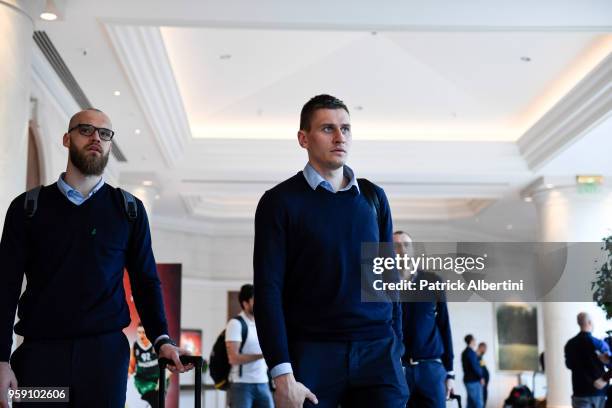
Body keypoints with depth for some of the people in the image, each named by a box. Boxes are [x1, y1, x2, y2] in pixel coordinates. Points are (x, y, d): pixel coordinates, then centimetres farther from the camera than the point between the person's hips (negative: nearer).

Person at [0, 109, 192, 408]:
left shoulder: (128, 210, 8)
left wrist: (161, 339, -5)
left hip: (105, 349, 0)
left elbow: (145, 281, 9)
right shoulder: (28, 206, 6)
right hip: (39, 350, 0)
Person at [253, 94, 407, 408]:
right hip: (311, 352, -2)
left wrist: (395, 348, 8)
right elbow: (268, 289, -6)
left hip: (377, 352, 3)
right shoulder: (280, 201, -1)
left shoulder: (373, 197, 11)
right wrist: (282, 374, -13)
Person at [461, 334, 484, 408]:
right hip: (474, 381, -10)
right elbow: (474, 366, -19)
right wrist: (480, 377, -9)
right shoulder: (471, 352, -15)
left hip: (469, 379, 10)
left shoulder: (465, 352, 16)